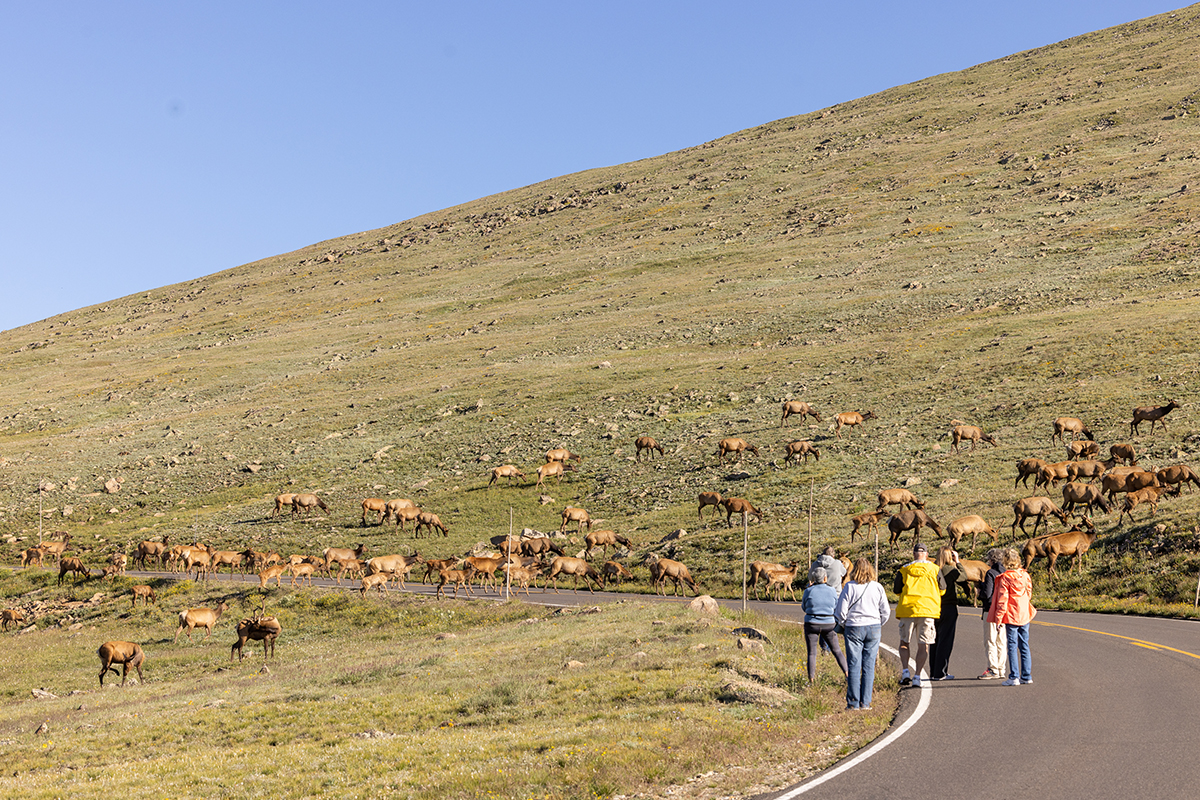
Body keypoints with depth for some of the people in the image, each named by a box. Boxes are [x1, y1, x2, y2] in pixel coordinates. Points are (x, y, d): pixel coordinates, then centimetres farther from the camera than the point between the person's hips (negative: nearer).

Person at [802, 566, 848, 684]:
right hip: (828, 625, 1)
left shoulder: (808, 591, -8)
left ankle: (811, 680, 1)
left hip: (811, 624, -1)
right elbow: (835, 605, 12)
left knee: (812, 653, 6)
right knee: (837, 650, 14)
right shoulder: (831, 590, -5)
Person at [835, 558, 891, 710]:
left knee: (854, 667, 2)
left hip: (854, 628, -2)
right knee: (869, 666, 6)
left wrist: (843, 624, 13)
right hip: (874, 628, 2)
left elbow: (841, 611, -5)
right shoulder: (877, 587, 1)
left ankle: (853, 702, 3)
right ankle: (865, 702, 6)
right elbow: (886, 612, 5)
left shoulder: (849, 586, -6)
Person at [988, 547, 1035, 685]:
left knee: (1012, 645, -2)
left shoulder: (1005, 577, -13)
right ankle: (1026, 676, 14)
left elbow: (1002, 599, -14)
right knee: (1024, 645, 11)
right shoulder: (1025, 575, 4)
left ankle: (1014, 677, -3)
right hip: (1025, 615, 6)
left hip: (1011, 616, -6)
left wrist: (998, 617, -10)